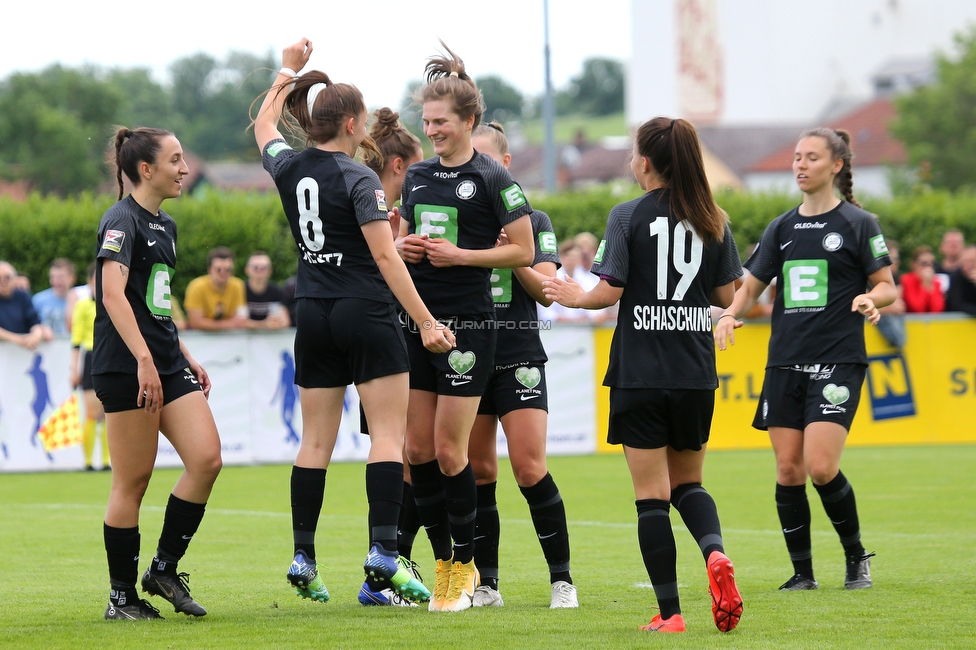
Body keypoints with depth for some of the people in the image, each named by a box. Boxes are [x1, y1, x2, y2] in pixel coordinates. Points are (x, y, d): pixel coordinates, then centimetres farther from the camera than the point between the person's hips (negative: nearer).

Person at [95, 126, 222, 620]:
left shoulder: (164, 225, 18)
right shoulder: (122, 221, -11)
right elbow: (113, 293, -24)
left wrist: (186, 358, 27)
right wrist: (144, 360, -32)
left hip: (166, 363, 9)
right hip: (125, 369, -9)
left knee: (206, 458, -5)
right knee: (133, 481, -5)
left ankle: (164, 570, 6)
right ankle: (122, 596, 5)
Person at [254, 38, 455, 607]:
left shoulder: (288, 167, 6)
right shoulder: (358, 179, -12)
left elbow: (265, 125, 29)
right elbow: (386, 256, -16)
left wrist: (289, 72, 40)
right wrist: (426, 321, -16)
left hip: (314, 317, 6)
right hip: (366, 314, -6)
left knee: (316, 441, 9)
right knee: (389, 434, -5)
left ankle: (303, 559, 7)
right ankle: (384, 551, -16)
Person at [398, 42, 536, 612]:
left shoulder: (491, 178, -7)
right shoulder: (417, 176, 12)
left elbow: (523, 251, -7)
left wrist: (459, 254, -14)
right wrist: (405, 246, 1)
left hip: (468, 326, -6)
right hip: (418, 323, 6)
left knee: (449, 451, -6)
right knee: (419, 448, 5)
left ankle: (466, 565, 8)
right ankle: (442, 561, 15)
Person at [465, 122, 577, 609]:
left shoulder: (532, 221, 4)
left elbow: (545, 291, -4)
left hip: (519, 360, -3)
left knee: (529, 469, -11)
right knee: (477, 472, 2)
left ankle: (561, 579, -2)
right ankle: (486, 584, 8)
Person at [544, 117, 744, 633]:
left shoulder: (628, 217, -7)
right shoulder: (713, 221, 4)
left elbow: (609, 291, -12)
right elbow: (727, 295, 8)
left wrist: (576, 297, 8)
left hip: (641, 374, -4)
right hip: (696, 375, 4)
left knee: (652, 495, 1)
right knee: (687, 484, 18)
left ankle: (669, 612, -2)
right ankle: (715, 553, -13)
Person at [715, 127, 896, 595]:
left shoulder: (858, 223, 1)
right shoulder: (781, 229, 14)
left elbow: (887, 287, 2)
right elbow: (750, 286, 18)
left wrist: (872, 299, -21)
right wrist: (730, 314, -3)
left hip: (838, 361, -5)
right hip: (785, 363, 5)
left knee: (821, 467, -15)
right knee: (788, 471, 0)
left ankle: (857, 557, 6)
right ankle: (802, 572, 10)